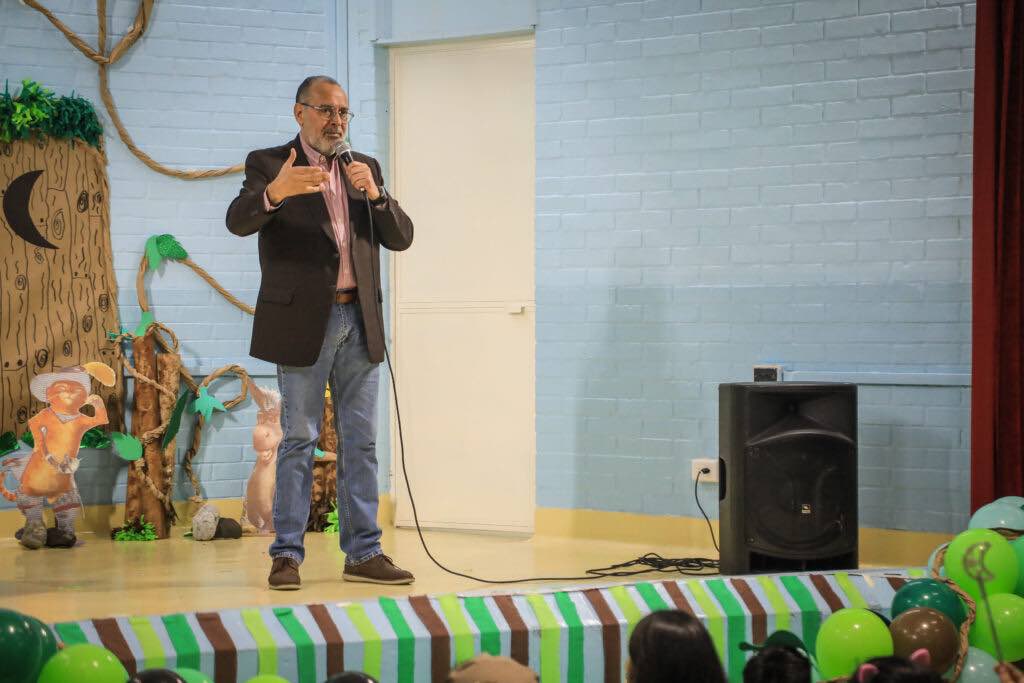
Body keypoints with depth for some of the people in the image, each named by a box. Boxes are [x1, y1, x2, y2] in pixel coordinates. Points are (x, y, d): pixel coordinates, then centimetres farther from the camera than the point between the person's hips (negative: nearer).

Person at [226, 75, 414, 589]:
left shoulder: (365, 168, 13)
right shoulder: (268, 165, -1)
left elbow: (401, 237, 6)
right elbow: (238, 221, -18)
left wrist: (374, 193, -12)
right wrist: (273, 191, -39)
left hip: (359, 323, 4)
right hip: (304, 322, -4)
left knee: (361, 442, 5)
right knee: (298, 441, -1)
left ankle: (363, 553, 10)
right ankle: (286, 555, 4)